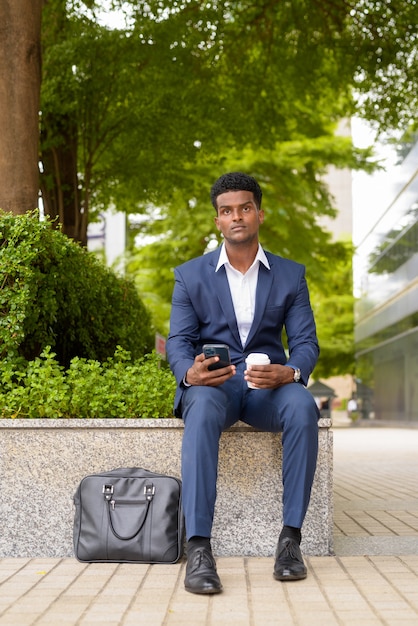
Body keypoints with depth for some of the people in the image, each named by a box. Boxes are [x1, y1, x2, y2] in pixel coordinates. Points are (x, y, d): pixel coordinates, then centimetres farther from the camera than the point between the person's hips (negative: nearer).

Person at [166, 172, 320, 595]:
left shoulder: (291, 275, 9)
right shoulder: (190, 275, 7)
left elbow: (306, 342, 3)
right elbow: (178, 341, 0)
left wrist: (289, 372, -22)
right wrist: (190, 372, -26)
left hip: (268, 385, 1)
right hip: (210, 383, -1)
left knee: (303, 408, -34)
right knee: (202, 412, -38)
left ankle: (291, 536, -27)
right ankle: (198, 549, -41)